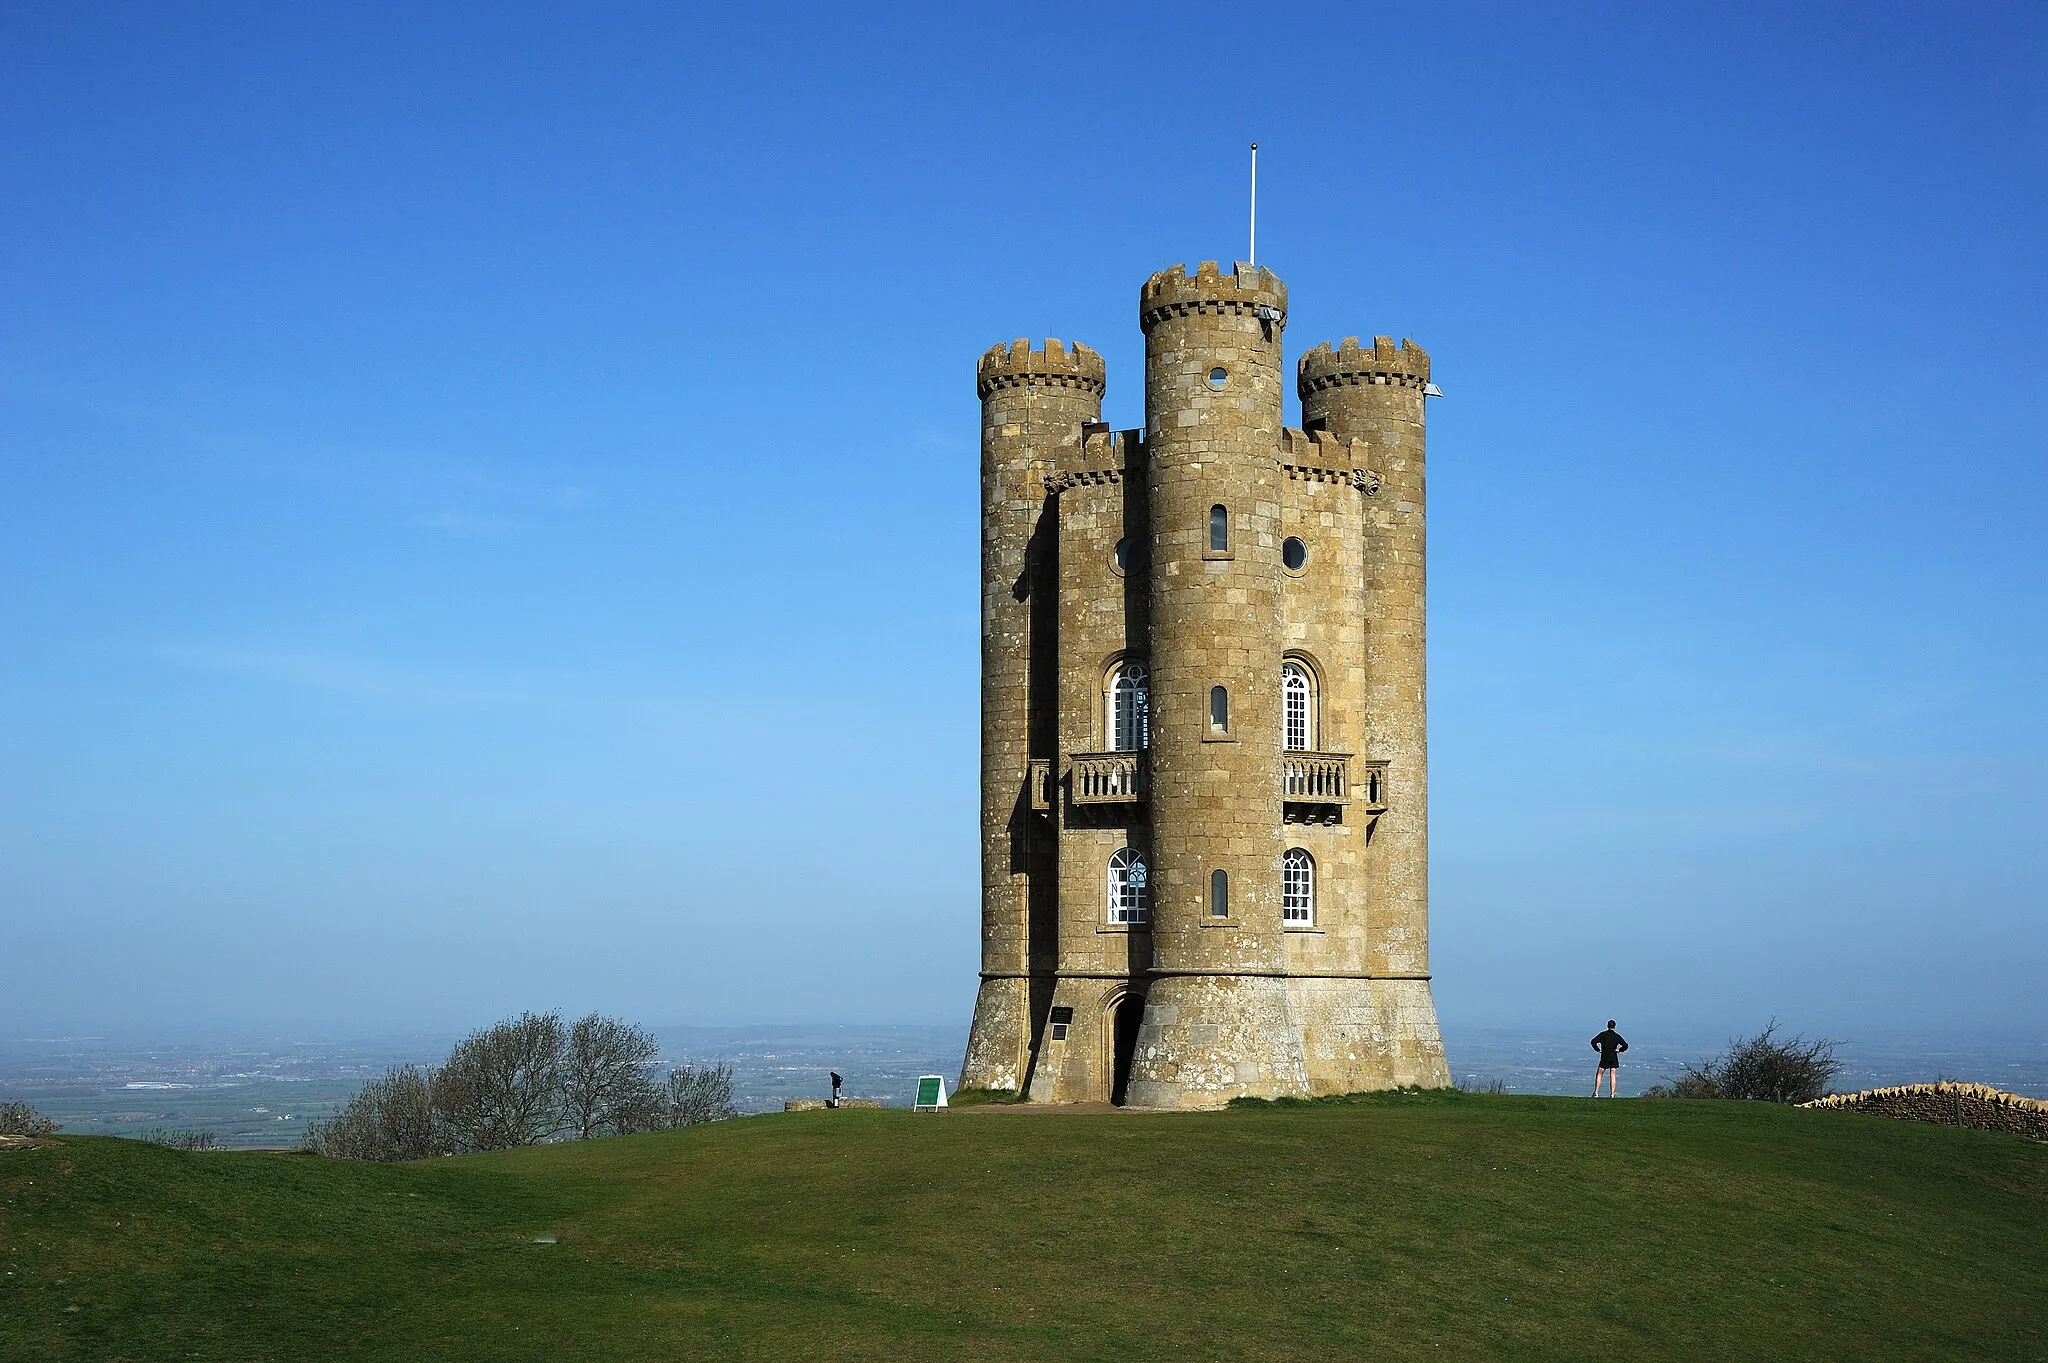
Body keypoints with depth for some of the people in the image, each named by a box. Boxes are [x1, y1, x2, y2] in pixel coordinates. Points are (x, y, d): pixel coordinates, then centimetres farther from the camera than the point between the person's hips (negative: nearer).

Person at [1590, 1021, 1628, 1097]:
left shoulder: (1603, 1034, 1)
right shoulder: (1617, 1036, 3)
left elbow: (1593, 1042, -9)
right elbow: (1625, 1046, -1)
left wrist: (1598, 1050, 2)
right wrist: (1619, 1050, 12)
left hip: (1604, 1057, -1)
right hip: (1614, 1058, 1)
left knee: (1598, 1075, 8)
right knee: (1612, 1076, 4)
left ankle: (1596, 1092, -1)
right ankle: (1612, 1094, -3)